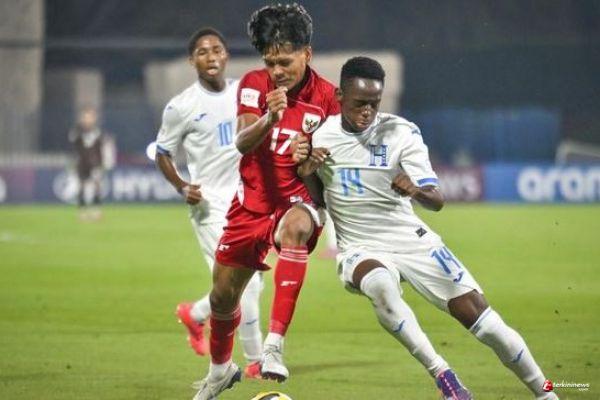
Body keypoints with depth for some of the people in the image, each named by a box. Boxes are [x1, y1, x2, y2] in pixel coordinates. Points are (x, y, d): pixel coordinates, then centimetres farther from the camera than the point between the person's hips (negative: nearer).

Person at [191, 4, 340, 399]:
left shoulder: (327, 97, -8)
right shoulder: (254, 85, -6)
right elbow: (242, 142, -20)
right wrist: (269, 119, -41)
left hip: (299, 199, -3)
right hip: (253, 200, 3)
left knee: (294, 229, -39)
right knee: (223, 294, 9)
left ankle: (275, 345, -43)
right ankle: (220, 367, 41)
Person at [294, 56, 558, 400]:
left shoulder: (402, 133, -8)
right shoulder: (320, 135, -1)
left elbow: (437, 201, -13)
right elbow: (316, 201, 12)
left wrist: (416, 191, -36)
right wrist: (305, 171, -9)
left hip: (412, 241, 0)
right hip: (361, 250, 0)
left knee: (480, 316, -7)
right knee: (380, 285, -37)